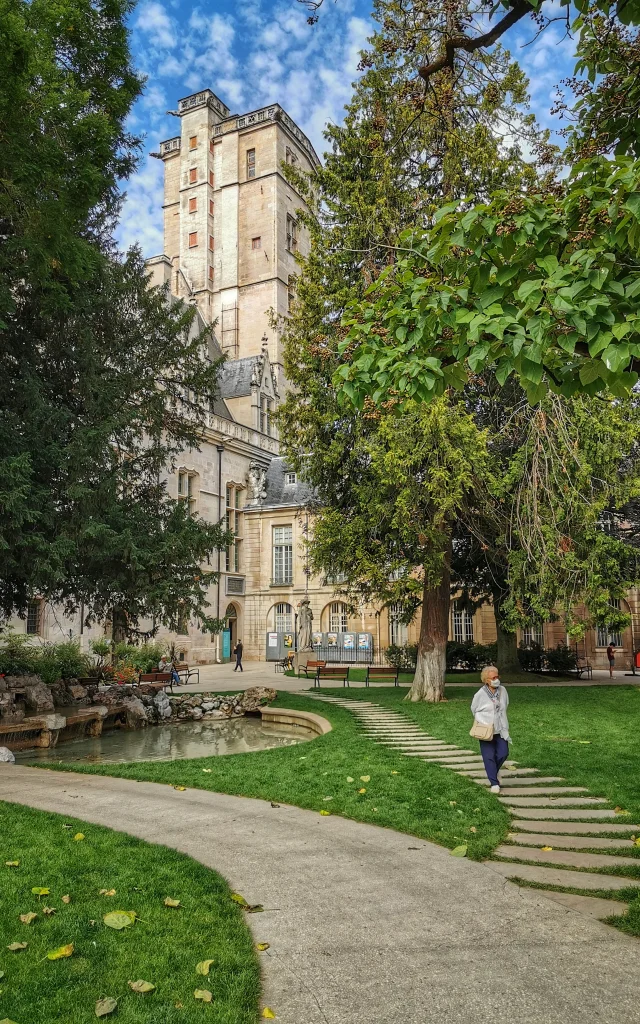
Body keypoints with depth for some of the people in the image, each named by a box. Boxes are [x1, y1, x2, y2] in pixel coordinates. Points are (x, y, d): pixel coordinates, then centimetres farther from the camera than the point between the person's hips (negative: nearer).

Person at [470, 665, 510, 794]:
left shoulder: (502, 690, -5)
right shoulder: (480, 694, -14)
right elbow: (474, 710, 1)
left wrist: (500, 719, 12)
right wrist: (482, 723, 1)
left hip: (501, 729, 3)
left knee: (503, 753, 0)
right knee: (489, 757, -1)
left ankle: (492, 772, 28)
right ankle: (494, 783, 10)